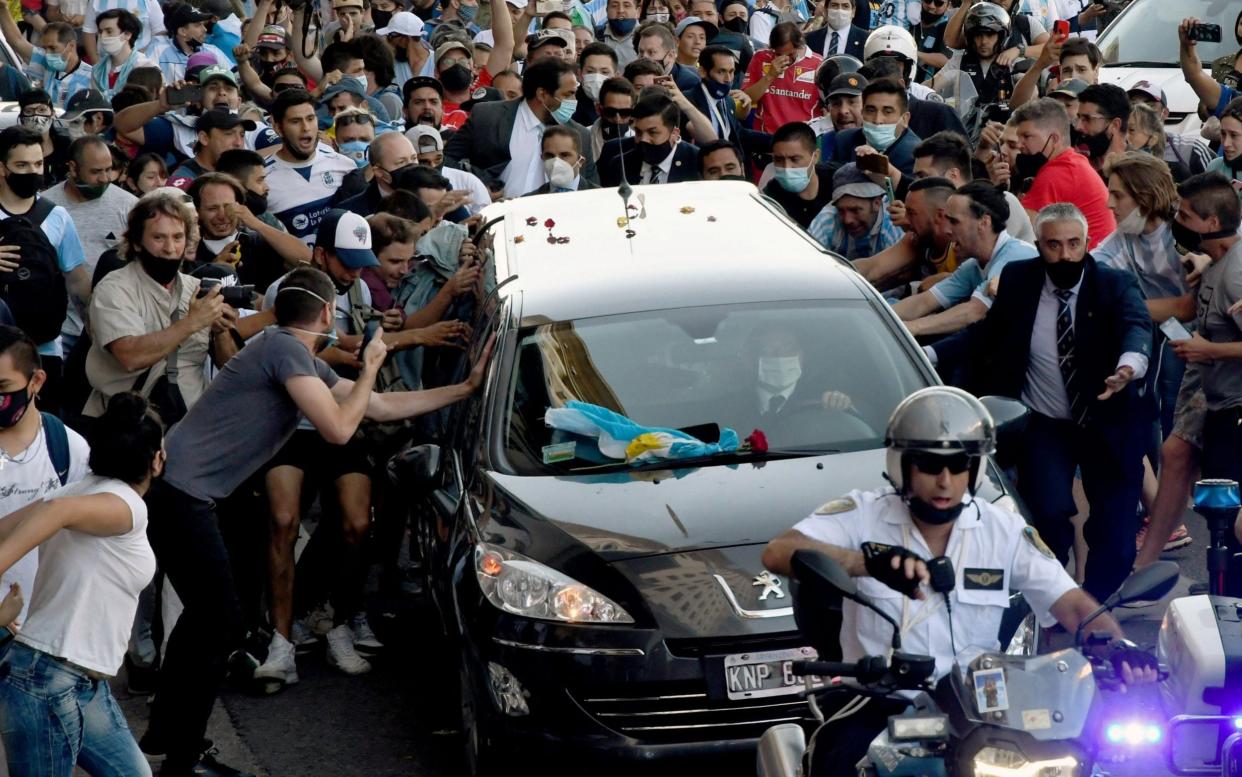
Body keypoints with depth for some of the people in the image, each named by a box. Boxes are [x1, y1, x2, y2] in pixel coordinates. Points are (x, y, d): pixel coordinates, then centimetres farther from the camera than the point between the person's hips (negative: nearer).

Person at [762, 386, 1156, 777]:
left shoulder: (1004, 530, 4)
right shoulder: (863, 514, -4)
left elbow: (1072, 604, 0)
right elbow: (777, 553, -19)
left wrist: (1119, 646, -24)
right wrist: (868, 560, -37)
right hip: (876, 703, -2)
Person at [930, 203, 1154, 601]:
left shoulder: (1116, 284, -11)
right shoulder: (1018, 279, -4)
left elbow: (1137, 325, -30)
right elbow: (987, 333, 3)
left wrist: (1130, 365, -54)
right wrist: (929, 354, -14)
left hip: (1107, 424, 0)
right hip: (1046, 425, 0)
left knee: (1113, 531, 5)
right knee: (1050, 512, -19)